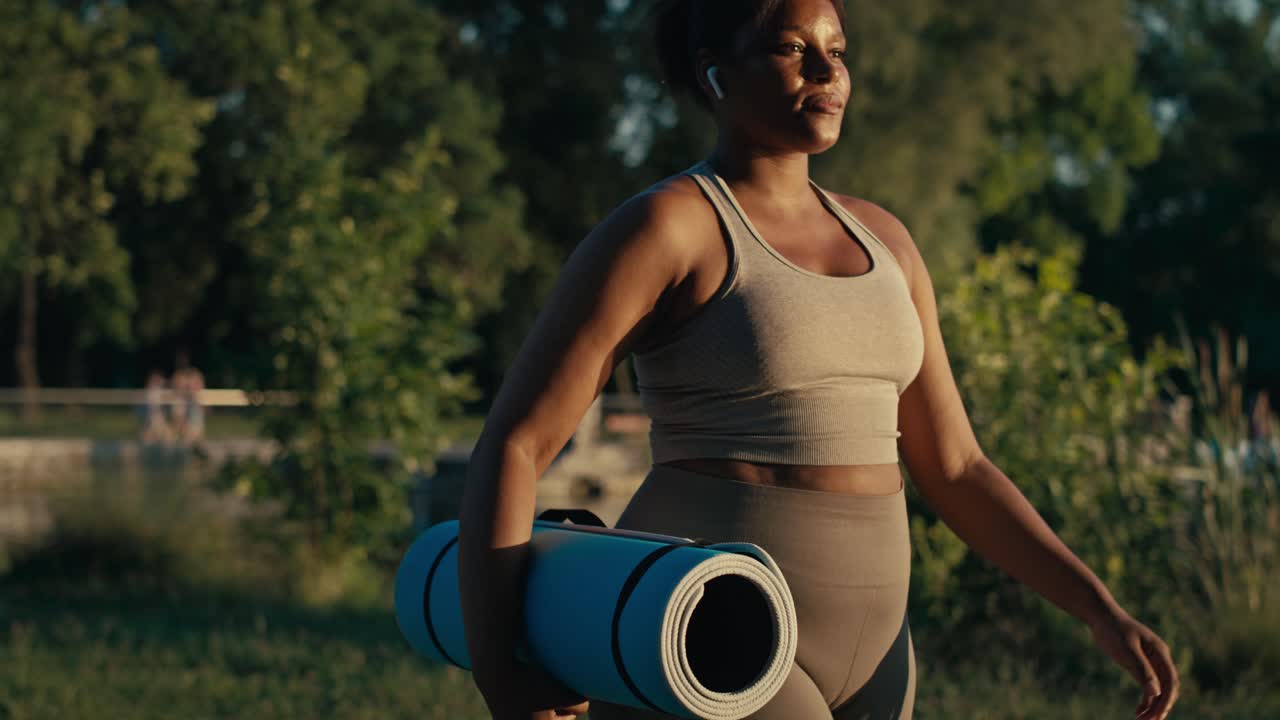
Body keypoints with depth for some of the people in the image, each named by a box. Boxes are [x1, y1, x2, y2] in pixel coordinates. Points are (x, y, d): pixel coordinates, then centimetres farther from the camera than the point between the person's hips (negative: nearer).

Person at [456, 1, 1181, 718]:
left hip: (847, 656, 8)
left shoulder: (877, 239, 14)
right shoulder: (657, 226, -9)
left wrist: (1105, 612, 5)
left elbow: (954, 471, 15)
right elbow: (510, 447, -12)